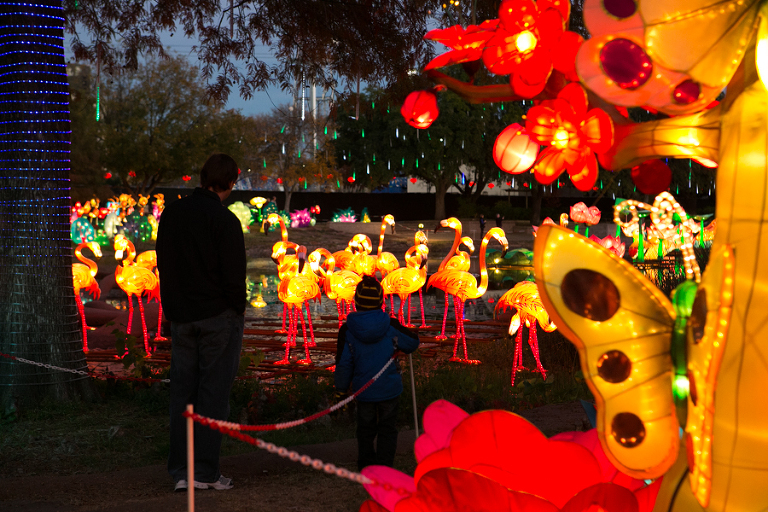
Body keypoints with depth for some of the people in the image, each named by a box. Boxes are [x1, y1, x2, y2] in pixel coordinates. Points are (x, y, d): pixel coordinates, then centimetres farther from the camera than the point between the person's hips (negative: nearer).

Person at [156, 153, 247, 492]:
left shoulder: (171, 214, 5)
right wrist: (237, 312, -1)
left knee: (182, 393, 10)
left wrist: (174, 307, 14)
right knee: (213, 394, 1)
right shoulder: (225, 221, -14)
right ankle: (205, 472, 3)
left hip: (181, 317, 5)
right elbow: (234, 275, -15)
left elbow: (163, 264, 10)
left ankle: (180, 471, 12)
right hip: (219, 316, -5)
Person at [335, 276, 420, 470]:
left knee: (365, 429, 19)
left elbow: (344, 363, -6)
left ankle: (366, 467, 28)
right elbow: (413, 342, 2)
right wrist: (397, 345, 24)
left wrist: (342, 385, 10)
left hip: (363, 389, 1)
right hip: (390, 388, -1)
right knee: (387, 430, 12)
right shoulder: (390, 326, -13)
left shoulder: (347, 330, -12)